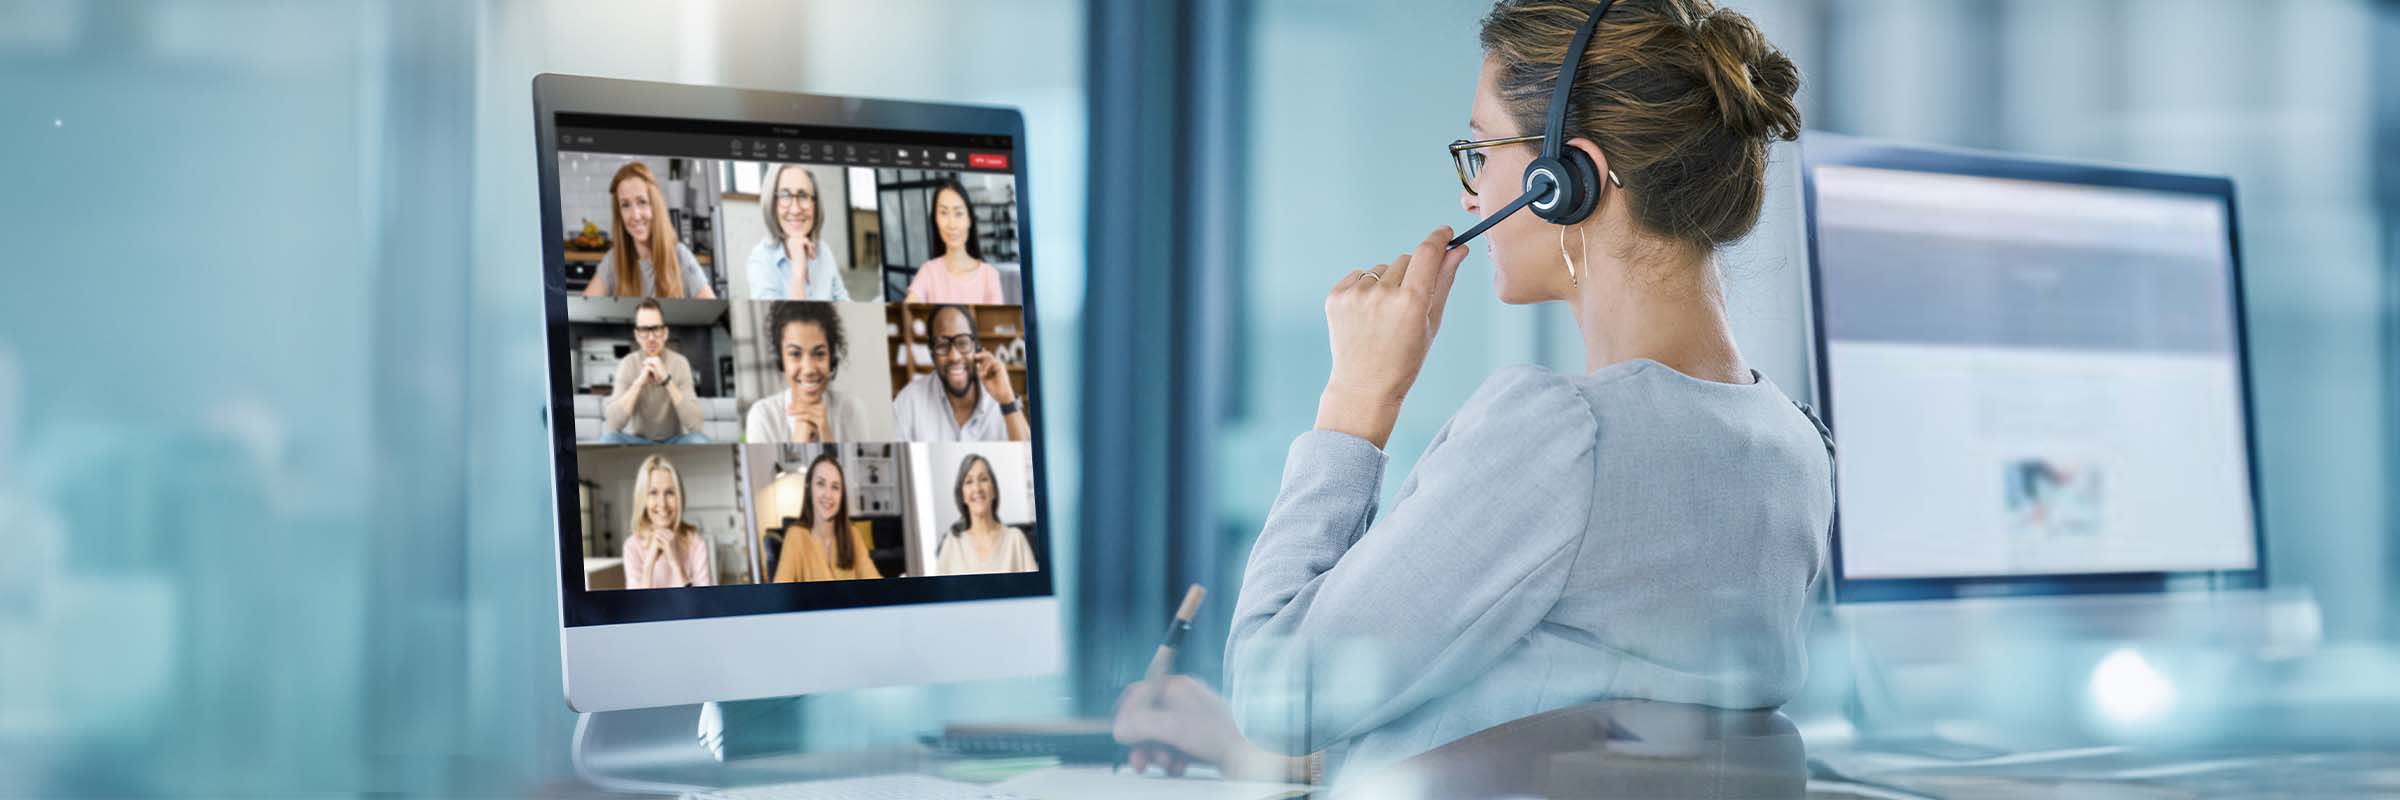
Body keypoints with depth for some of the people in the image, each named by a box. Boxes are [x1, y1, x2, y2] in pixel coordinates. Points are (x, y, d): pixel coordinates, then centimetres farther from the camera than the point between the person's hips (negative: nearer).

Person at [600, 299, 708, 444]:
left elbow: (694, 423, -22)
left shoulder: (679, 363, -11)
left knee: (700, 441, -32)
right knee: (608, 439, -30)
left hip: (674, 442, 0)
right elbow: (613, 424, -21)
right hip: (637, 441, 0)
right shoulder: (628, 364, -9)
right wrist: (639, 382, -28)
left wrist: (667, 380, -29)